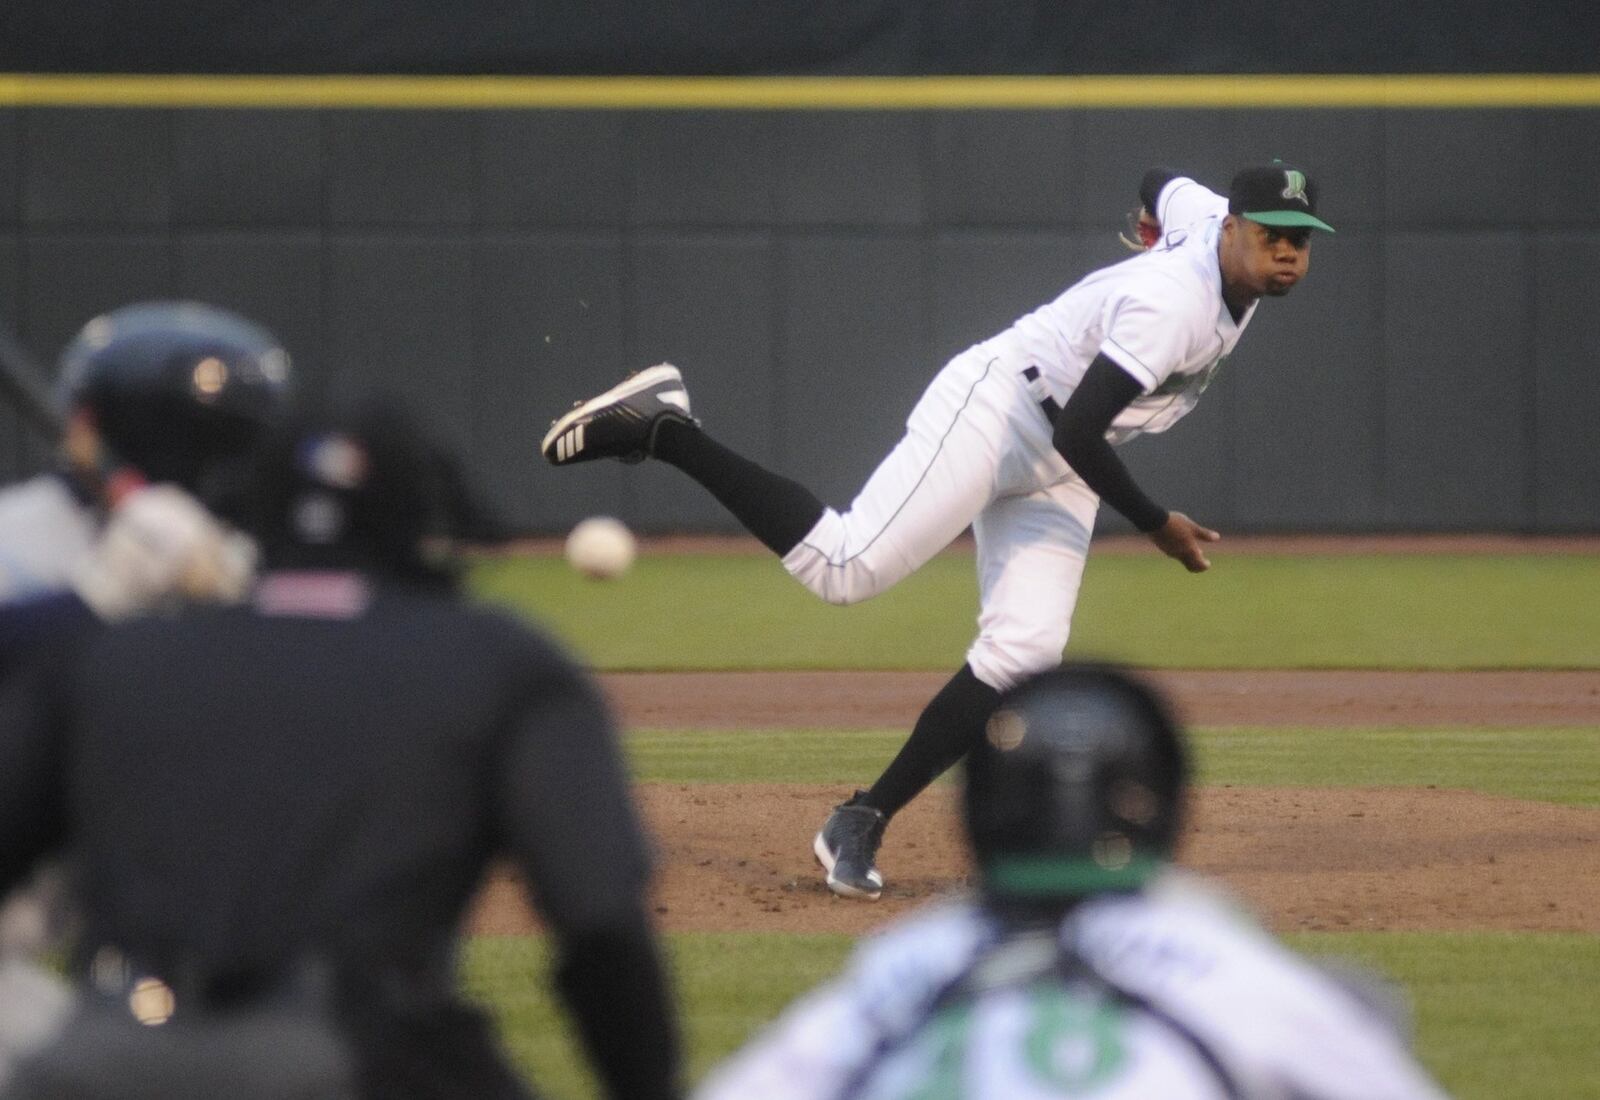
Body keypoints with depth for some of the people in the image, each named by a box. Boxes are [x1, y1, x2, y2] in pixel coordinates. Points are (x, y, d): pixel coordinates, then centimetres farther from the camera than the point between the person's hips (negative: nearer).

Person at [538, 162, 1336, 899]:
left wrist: (1155, 228, 49)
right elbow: (1076, 432, -29)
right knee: (844, 567, -23)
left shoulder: (1209, 217, 1)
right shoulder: (1174, 300, -26)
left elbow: (1161, 184, 26)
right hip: (993, 410, -9)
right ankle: (663, 428, -11)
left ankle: (864, 823, -3)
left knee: (1024, 652, -7)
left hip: (1055, 473, 9)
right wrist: (1155, 525, -19)